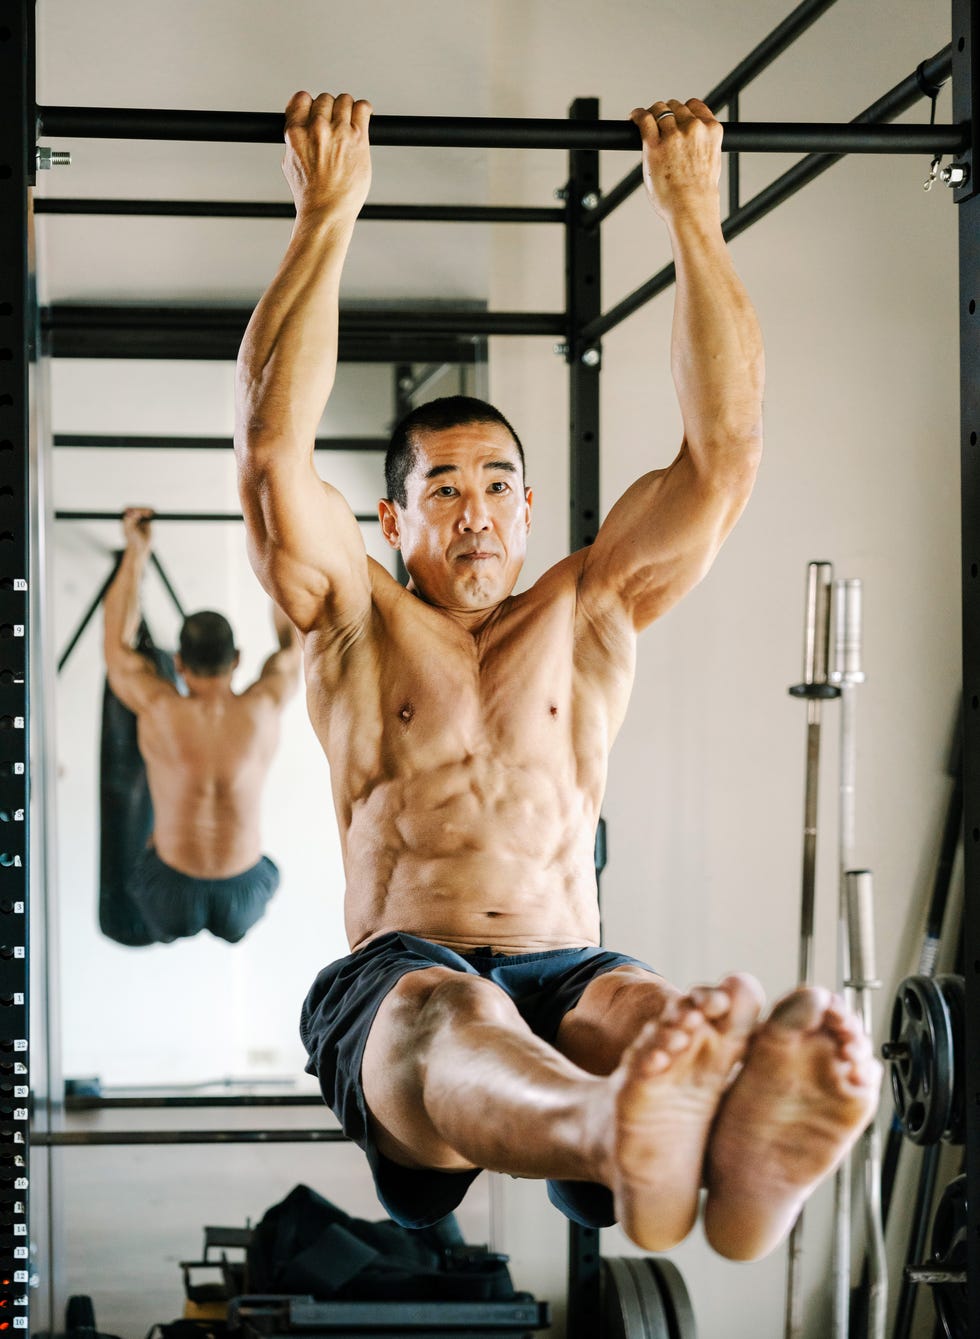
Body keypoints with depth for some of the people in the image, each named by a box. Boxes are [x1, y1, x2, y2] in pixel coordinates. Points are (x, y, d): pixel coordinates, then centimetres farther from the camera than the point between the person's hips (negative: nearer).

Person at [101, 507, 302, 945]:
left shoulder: (159, 711, -15)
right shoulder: (261, 710, -13)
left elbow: (117, 640, 4)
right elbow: (293, 642, 7)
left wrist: (135, 553, 8)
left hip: (171, 896, -1)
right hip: (241, 899, 1)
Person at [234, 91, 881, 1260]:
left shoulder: (588, 615, 24)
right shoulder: (356, 624, 19)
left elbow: (726, 446, 15)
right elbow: (272, 444, 2)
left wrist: (693, 213, 12)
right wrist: (327, 214, 3)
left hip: (565, 973, 2)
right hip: (394, 975, -2)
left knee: (641, 1011, -38)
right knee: (446, 1016, -41)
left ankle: (744, 1160, -76)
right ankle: (626, 1144, -78)